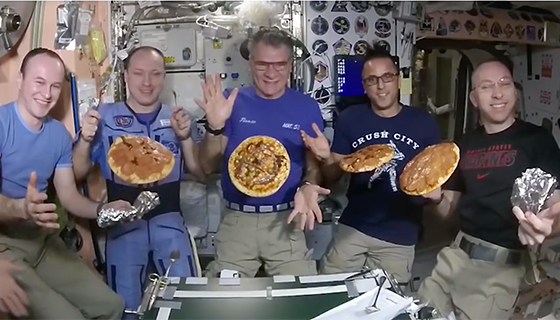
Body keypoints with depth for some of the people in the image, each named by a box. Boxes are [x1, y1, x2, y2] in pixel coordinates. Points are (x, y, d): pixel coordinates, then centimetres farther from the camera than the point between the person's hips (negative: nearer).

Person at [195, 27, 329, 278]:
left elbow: (315, 165, 5)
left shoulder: (307, 107, 2)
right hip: (236, 219, 0)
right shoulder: (233, 102, 1)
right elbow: (207, 167, 0)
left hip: (285, 220, 0)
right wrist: (215, 126, -17)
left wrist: (308, 188, -18)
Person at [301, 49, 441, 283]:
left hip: (400, 239, 0)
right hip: (352, 229, 0)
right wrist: (327, 158, -17)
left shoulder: (423, 122, -4)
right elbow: (334, 176, 4)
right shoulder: (350, 119, -3)